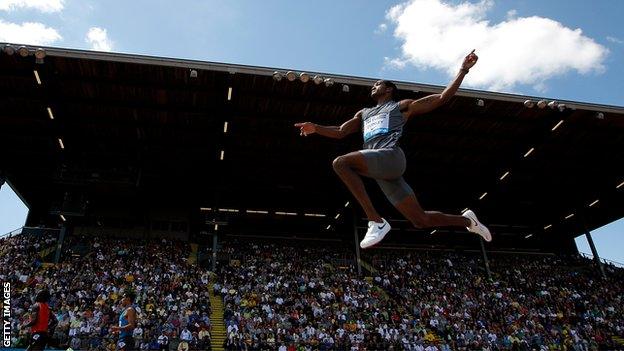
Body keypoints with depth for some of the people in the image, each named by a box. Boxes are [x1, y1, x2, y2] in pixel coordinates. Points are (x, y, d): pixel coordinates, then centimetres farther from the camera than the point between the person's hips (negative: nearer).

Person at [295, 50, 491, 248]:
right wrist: (316, 128, 12)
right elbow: (341, 132, 25)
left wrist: (463, 70, 9)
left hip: (390, 157, -6)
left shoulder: (402, 106, 17)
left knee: (341, 163, -26)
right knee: (421, 220, 3)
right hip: (379, 169, 6)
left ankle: (376, 222, -27)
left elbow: (442, 97, 14)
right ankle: (467, 220, 25)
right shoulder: (364, 114, 34)